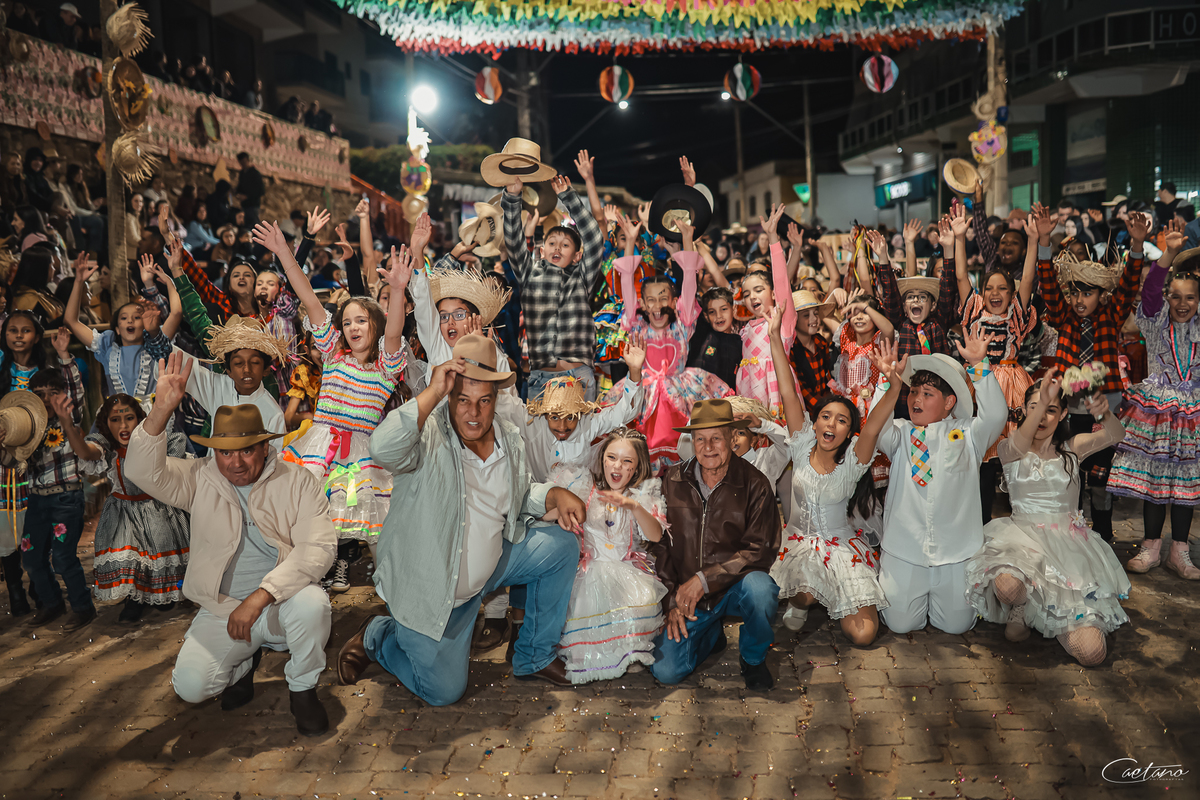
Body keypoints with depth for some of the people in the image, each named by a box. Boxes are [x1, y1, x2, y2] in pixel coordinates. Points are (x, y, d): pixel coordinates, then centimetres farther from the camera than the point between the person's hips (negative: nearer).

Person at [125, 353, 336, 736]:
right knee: (190, 685, -17)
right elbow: (144, 472, -15)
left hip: (282, 602, -2)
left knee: (311, 603, -35)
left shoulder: (298, 482, -6)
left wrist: (260, 596, -27)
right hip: (222, 609, 2)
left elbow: (319, 546, -17)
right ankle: (245, 661, 18)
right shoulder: (198, 479, 2)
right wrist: (161, 409, -28)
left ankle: (302, 689, -5)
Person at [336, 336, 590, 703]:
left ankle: (534, 657, 15)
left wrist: (554, 495, -5)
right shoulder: (428, 436, -24)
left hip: (492, 562, 6)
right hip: (427, 587, -6)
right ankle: (377, 636, 28)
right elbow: (383, 449, -47)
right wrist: (433, 392, -42)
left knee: (562, 546, 0)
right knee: (443, 691, 0)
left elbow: (519, 496, 16)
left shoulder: (509, 440, -2)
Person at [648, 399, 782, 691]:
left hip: (736, 587, -2)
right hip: (686, 596, 2)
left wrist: (705, 579, -22)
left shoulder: (754, 484, -9)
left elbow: (760, 550, -14)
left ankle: (753, 658, -4)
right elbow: (659, 545, 6)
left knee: (759, 587, -37)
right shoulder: (673, 481, -1)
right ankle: (712, 635, 20)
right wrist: (671, 601, -1)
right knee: (666, 671, -14)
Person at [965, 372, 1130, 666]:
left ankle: (1049, 615, 17)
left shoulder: (1072, 447, 9)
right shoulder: (1008, 449, 4)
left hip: (1069, 541, 1)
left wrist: (1104, 413, -34)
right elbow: (1018, 448, -22)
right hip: (1023, 534, -1)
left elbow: (1115, 435, -10)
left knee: (1091, 652, -17)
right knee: (1007, 585, -41)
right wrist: (1041, 403, -37)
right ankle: (1019, 611, -1)